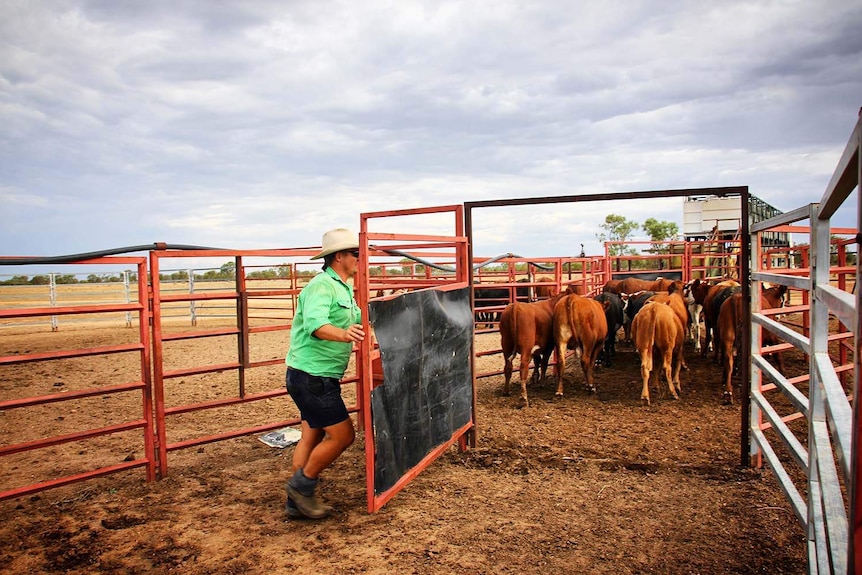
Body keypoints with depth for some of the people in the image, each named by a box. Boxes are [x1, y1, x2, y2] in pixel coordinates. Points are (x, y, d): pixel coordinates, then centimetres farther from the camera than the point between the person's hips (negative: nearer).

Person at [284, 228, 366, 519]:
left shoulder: (343, 289, 15)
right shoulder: (322, 286, -18)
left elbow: (359, 318, 24)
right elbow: (315, 324, -35)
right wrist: (343, 334, -53)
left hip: (320, 377, 10)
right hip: (312, 377, -10)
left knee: (313, 436, 15)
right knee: (342, 435, -5)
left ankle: (298, 501, 24)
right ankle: (302, 485, 10)